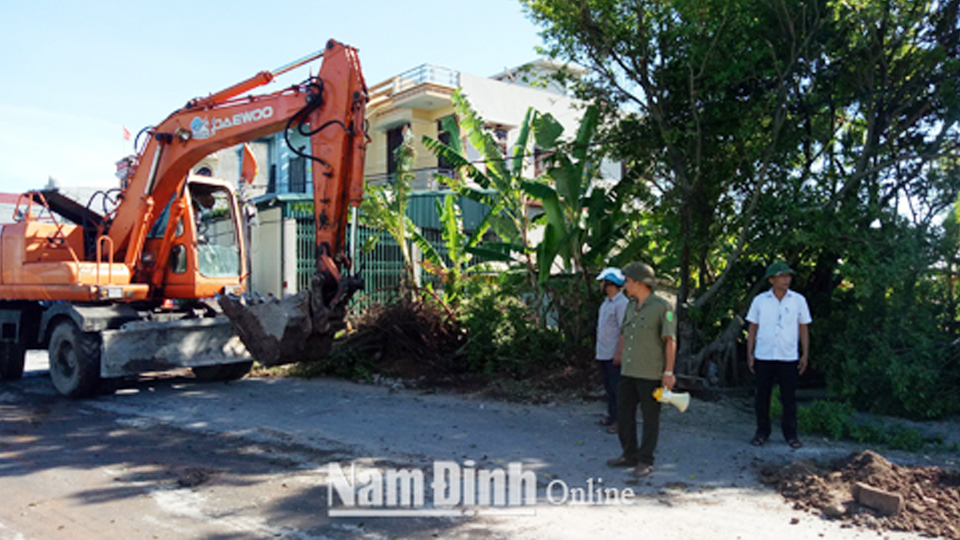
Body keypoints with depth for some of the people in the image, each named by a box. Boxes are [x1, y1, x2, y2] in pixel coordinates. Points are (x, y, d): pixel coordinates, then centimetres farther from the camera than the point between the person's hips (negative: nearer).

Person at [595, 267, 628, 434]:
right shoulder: (606, 302, 15)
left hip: (614, 355, -10)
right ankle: (611, 415, 25)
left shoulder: (622, 303, -16)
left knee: (617, 388, -5)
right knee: (608, 387, 16)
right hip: (603, 353, 10)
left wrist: (619, 353, -23)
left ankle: (619, 420, 0)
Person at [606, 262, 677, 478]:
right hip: (628, 371, 7)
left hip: (651, 374, -7)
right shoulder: (631, 306, 11)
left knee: (650, 417, 3)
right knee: (624, 412, 11)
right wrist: (621, 360, 21)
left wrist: (669, 372, -15)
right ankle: (629, 455, 25)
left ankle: (646, 461, 12)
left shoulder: (662, 307, -10)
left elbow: (670, 341, -12)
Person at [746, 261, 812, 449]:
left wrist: (805, 355, 3)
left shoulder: (798, 300, 3)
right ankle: (762, 432, 18)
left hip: (789, 358, 0)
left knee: (789, 398, 3)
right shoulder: (760, 300, 3)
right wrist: (750, 353, 3)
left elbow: (803, 328, 8)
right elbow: (752, 328, 7)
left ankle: (790, 434, 16)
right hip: (763, 357, 0)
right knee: (762, 397, 6)